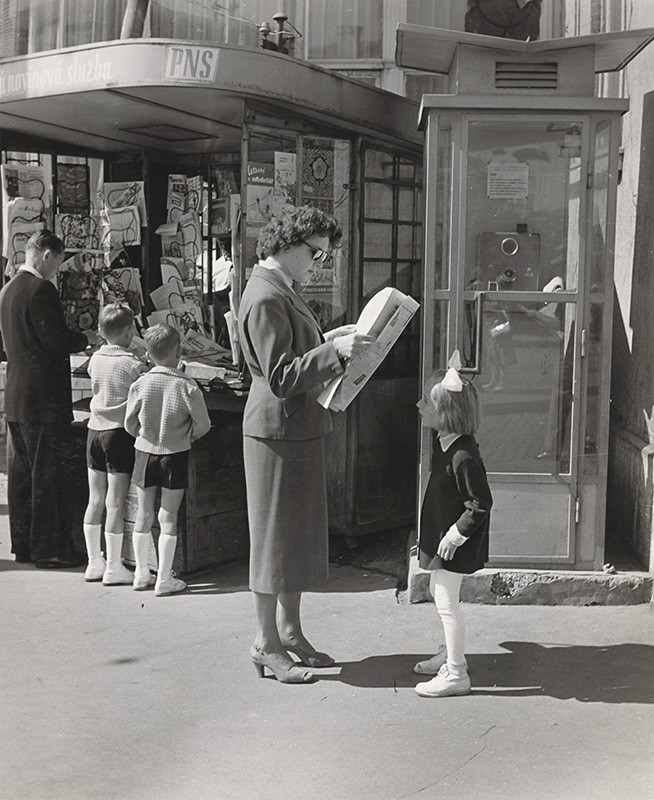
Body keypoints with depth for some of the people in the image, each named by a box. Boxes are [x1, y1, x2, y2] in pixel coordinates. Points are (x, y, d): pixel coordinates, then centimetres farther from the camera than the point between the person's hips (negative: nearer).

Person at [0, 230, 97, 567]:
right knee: (49, 476, -3)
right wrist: (86, 338, -1)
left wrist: (75, 339, 22)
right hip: (44, 398, -9)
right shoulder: (41, 289, -15)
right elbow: (57, 340, -20)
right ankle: (50, 549, 1)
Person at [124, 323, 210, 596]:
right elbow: (203, 425, -9)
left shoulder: (139, 384, -8)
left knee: (144, 514, 13)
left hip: (145, 453, 2)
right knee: (168, 516, 4)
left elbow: (130, 424, 0)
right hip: (176, 455, -2)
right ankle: (164, 579, 7)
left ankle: (141, 573, 23)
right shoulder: (187, 387, -15)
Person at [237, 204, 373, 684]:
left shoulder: (281, 290, 15)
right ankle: (267, 645, 10)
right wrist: (333, 351, -28)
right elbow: (281, 378, -24)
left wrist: (328, 340, 13)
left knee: (301, 532, 16)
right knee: (275, 536, -1)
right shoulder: (266, 298, -19)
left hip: (301, 429, 10)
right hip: (278, 431, -10)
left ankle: (290, 630, 27)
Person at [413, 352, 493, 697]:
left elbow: (480, 504, -25)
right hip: (439, 534, 10)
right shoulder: (443, 444, 2)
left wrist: (455, 535, -20)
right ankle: (450, 653, 40)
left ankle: (455, 675, 9)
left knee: (447, 603, -2)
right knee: (440, 594, 22)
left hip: (455, 544, -10)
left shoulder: (464, 457, -28)